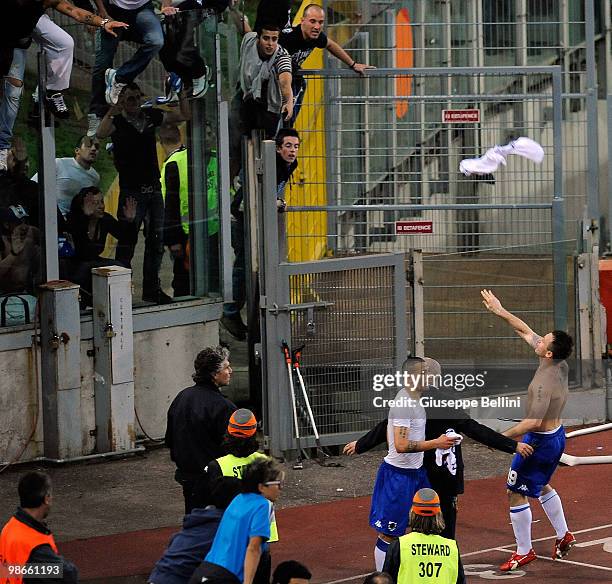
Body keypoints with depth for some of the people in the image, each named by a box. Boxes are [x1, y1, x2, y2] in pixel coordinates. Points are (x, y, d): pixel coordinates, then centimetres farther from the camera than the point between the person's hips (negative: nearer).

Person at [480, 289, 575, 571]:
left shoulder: (545, 383, -32)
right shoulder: (560, 365, -6)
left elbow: (534, 422, -32)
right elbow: (525, 331, 4)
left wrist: (502, 437, -24)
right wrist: (500, 311, 7)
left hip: (540, 442, -9)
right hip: (557, 435, 9)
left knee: (516, 494, 4)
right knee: (541, 486, 29)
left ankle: (524, 552, 13)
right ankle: (564, 535, 39)